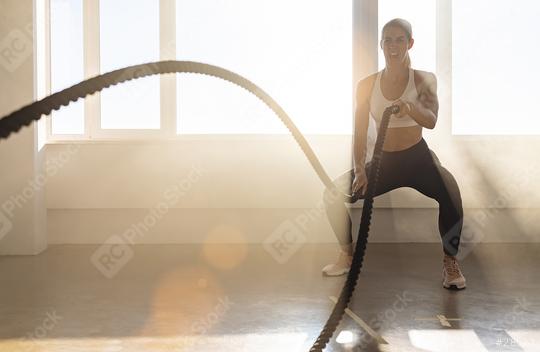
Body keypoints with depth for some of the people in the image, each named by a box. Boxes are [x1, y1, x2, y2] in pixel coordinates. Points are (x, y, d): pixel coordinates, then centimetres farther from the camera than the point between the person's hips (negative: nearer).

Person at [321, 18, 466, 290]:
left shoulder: (424, 80, -3)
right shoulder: (367, 85, 1)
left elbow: (431, 121, -20)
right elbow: (360, 133, -1)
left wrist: (410, 107, -43)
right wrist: (360, 171, -14)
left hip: (418, 158, -2)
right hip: (383, 161, 2)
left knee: (450, 193, -34)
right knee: (334, 193, -17)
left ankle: (450, 261, -14)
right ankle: (347, 254, 5)